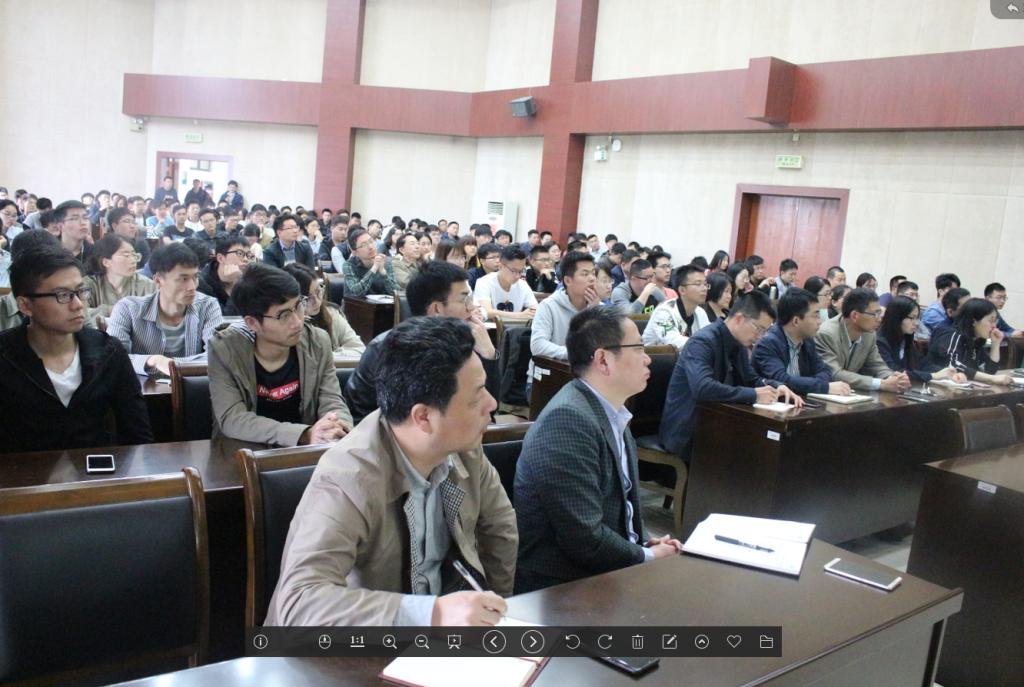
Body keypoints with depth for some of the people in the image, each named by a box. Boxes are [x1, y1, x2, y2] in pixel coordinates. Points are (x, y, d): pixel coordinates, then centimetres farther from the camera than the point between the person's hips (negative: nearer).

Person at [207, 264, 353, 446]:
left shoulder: (318, 342, -5)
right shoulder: (224, 350, -13)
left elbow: (333, 402, -5)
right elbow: (231, 419, -20)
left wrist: (338, 428, -29)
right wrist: (304, 435, -32)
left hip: (303, 452, 3)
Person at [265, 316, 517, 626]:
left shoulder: (461, 444, -11)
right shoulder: (348, 481, -28)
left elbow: (499, 525, 6)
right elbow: (299, 602, -35)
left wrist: (492, 610, 6)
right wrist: (431, 613, -41)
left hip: (444, 608, 5)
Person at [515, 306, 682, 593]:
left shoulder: (612, 416, 6)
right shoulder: (568, 419, -22)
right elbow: (584, 538, -24)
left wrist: (646, 543, 1)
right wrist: (648, 556, -9)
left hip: (612, 570, 8)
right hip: (562, 586, -8)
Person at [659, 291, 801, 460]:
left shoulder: (738, 344, 6)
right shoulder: (702, 342, -21)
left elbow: (751, 379, 17)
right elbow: (703, 387, -35)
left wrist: (778, 387, -5)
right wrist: (754, 395, -29)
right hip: (687, 433, -8)